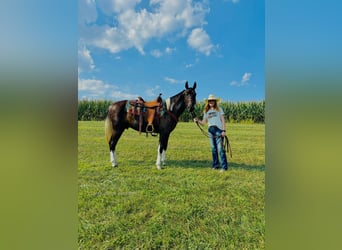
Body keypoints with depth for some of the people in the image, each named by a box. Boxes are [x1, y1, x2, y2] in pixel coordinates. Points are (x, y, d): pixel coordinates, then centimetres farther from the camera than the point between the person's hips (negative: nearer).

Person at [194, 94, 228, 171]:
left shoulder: (219, 109, 6)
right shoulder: (206, 111, 15)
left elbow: (223, 120, 0)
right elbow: (203, 122, 9)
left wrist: (224, 130, -10)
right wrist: (197, 120, -10)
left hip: (218, 130, -4)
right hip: (210, 131, 4)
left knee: (220, 149, -10)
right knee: (213, 149, 9)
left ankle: (224, 166, -6)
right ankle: (215, 165, 18)